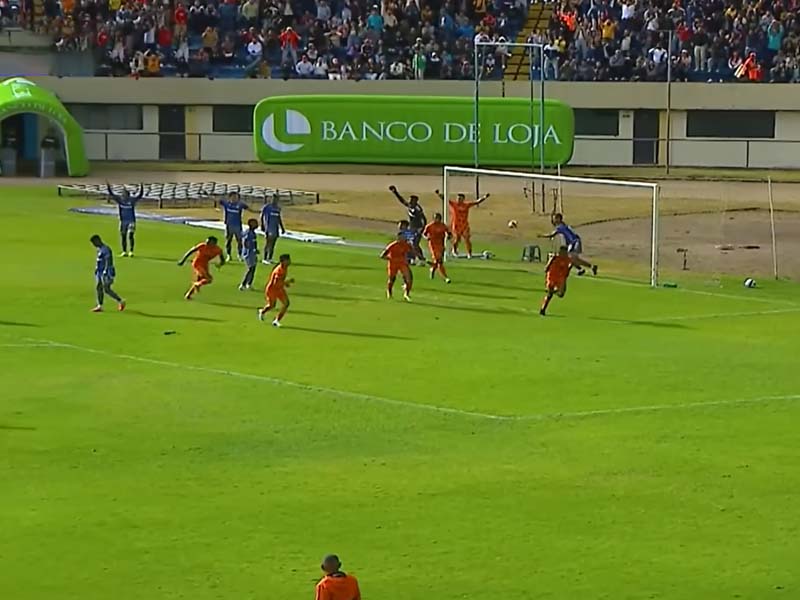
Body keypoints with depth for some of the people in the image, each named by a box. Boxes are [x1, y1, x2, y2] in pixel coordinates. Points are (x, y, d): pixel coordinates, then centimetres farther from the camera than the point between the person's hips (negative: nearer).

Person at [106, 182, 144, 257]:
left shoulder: (132, 199, -7)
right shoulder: (119, 199, -2)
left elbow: (140, 195, -13)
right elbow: (111, 194, -4)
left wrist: (141, 188, -27)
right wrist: (108, 187, -17)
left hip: (131, 221, -3)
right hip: (123, 221, 3)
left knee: (130, 235, -14)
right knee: (123, 236, 7)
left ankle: (131, 251, -4)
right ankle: (124, 251, 18)